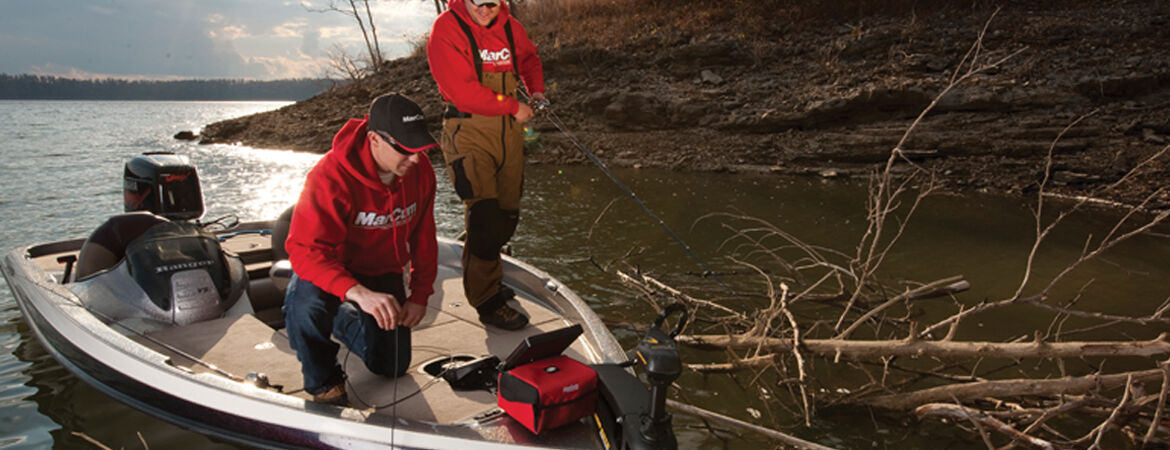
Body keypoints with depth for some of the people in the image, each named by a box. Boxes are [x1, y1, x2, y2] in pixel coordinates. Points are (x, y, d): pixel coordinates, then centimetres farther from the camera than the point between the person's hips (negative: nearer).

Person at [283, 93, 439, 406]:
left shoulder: (419, 170, -12)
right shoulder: (332, 175, -30)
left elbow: (423, 238, 1)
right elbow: (304, 249, -37)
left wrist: (420, 295, -5)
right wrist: (359, 293, -51)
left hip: (381, 273, 5)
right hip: (330, 269, -4)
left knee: (393, 366, 2)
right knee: (307, 304, -39)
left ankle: (344, 321, 33)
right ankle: (323, 383, -8)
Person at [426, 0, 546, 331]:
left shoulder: (510, 27, 7)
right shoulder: (447, 28, -12)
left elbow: (529, 57, 29)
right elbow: (462, 91, -20)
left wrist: (536, 89, 10)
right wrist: (513, 106, -14)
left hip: (508, 130, 7)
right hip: (468, 131, -6)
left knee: (507, 214, 12)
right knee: (484, 214, -12)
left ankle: (481, 277, 32)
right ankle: (487, 301, 0)